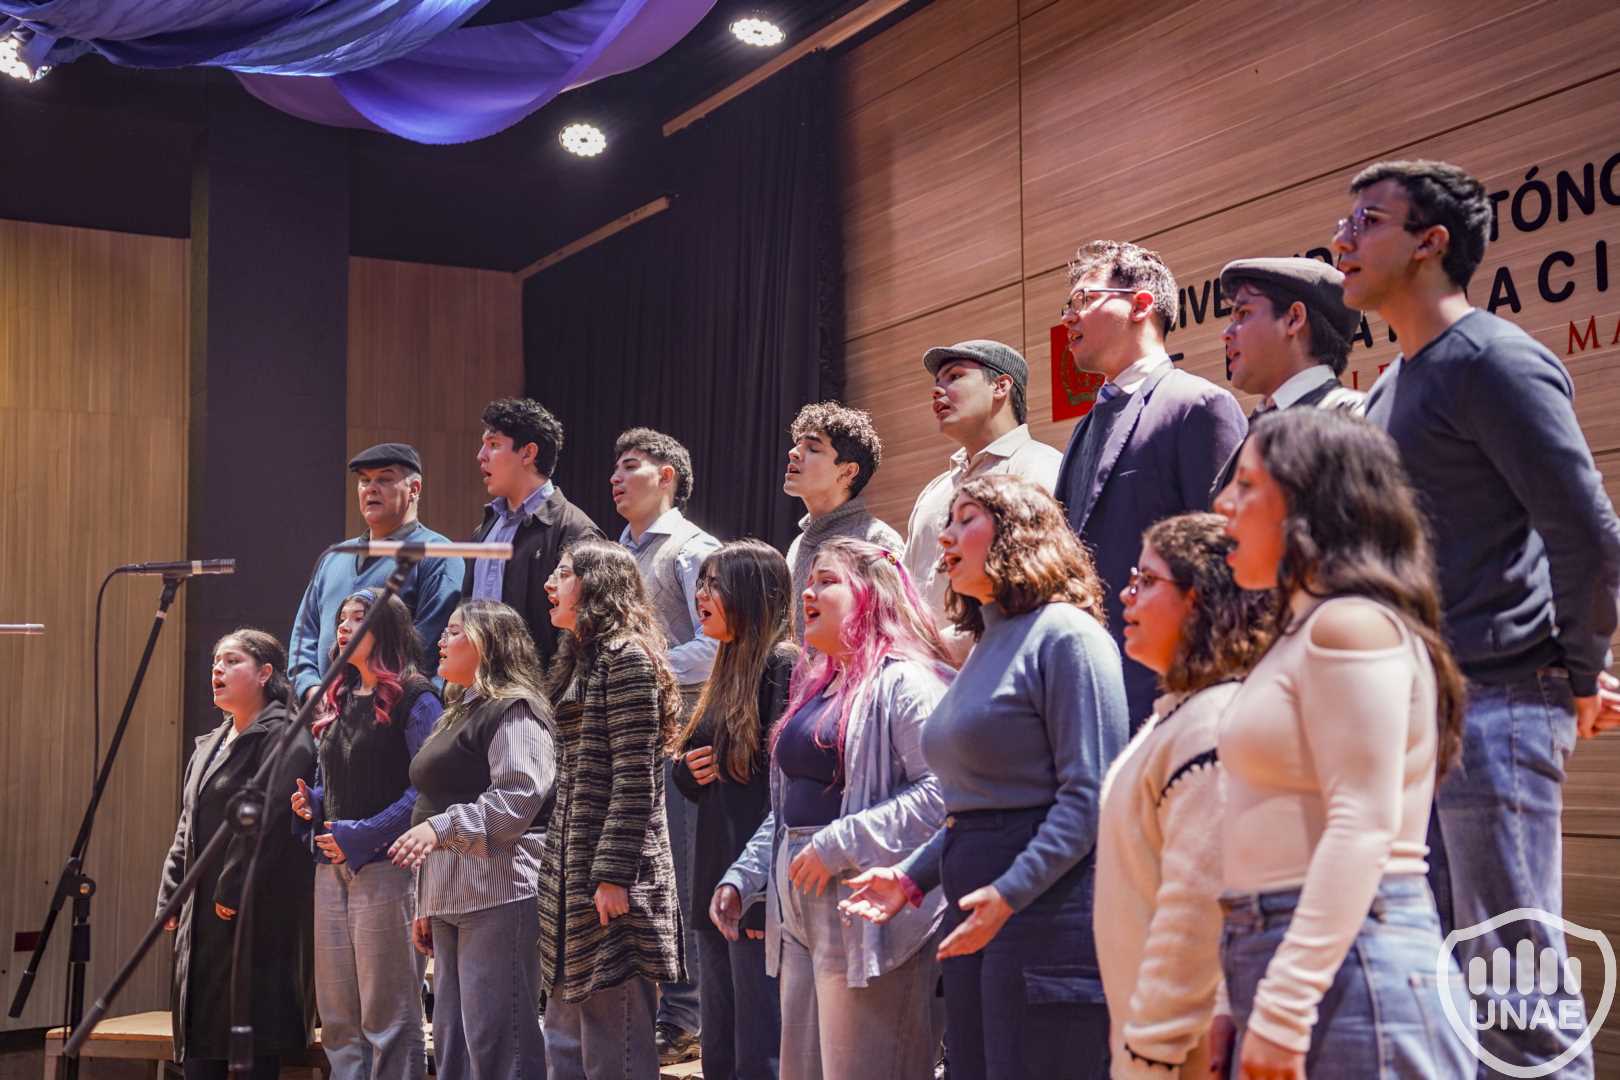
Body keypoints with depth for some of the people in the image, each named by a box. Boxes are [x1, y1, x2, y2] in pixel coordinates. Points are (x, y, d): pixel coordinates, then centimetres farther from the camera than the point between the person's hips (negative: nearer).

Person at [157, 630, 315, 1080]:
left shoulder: (285, 738, -9)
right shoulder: (209, 745, 20)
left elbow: (269, 823, -18)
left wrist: (232, 894, -19)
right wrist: (170, 897, 13)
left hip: (255, 920, -9)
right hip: (202, 919, 9)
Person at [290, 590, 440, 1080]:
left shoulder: (414, 698, -6)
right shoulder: (337, 702, 18)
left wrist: (361, 836, -18)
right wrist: (310, 803, 3)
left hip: (385, 868, -8)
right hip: (332, 869, 8)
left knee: (387, 1016, -3)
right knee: (338, 1019, 10)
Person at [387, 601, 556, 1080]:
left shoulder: (513, 711, -7)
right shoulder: (459, 714, 24)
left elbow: (519, 796, -20)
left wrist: (442, 827, -26)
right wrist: (427, 904, 25)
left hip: (498, 895, -10)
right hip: (452, 898, 10)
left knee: (495, 1040, -13)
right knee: (452, 1042, 12)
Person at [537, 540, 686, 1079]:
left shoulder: (626, 657, -10)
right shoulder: (577, 659, 18)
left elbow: (636, 780, -16)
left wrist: (613, 874, -20)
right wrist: (561, 872, 17)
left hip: (612, 875, -10)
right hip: (569, 871, 10)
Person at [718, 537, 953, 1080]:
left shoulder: (906, 681, -12)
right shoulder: (816, 685, 19)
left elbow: (939, 792, -24)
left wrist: (838, 845, -24)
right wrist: (742, 877, 17)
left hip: (869, 923, -9)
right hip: (803, 923, 10)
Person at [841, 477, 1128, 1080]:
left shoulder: (1064, 635, -8)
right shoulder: (985, 647, 19)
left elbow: (1089, 794, -16)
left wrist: (1009, 893, -23)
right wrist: (912, 876, 11)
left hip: (1046, 912, -9)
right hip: (973, 921, 9)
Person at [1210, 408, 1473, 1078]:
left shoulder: (1351, 623, -10)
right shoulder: (1302, 633, 19)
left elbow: (1363, 827, -19)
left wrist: (1283, 1009, -22)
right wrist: (1242, 1008, 20)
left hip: (1345, 967, -9)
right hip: (1280, 950, 9)